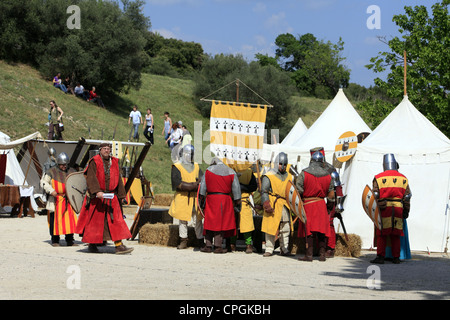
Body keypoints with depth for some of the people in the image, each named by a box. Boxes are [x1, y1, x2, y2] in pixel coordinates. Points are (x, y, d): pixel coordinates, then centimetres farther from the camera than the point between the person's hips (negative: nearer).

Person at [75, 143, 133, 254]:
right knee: (94, 220, 4)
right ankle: (92, 244, 18)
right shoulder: (94, 162, -4)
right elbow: (91, 178, -16)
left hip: (111, 197, 4)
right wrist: (97, 191, -29)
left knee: (116, 220, -4)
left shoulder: (114, 162, 12)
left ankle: (119, 246, -8)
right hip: (96, 197, -4)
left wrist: (121, 195, 15)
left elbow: (118, 179, 18)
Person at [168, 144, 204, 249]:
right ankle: (183, 241, 10)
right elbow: (178, 184, -11)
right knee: (183, 220, 3)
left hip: (195, 197, 2)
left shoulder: (196, 166, 15)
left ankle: (201, 242, 5)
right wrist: (194, 185, -14)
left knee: (197, 220, 1)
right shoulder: (177, 167, 1)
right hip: (182, 197, -2)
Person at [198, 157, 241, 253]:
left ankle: (208, 245, 7)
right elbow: (236, 189, 6)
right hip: (225, 199, 0)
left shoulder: (209, 170, 6)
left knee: (209, 222, 7)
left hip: (211, 199, 0)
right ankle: (218, 246, 2)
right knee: (221, 223, 3)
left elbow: (203, 186, 2)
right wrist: (237, 202, 12)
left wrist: (201, 199, 8)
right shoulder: (231, 172, 8)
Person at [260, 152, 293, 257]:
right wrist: (267, 206, -14)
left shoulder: (289, 177, 16)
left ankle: (284, 249, 14)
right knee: (271, 228, -5)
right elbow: (264, 192, -5)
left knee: (285, 229, 5)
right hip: (273, 205, -5)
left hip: (285, 206, 5)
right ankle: (269, 249, 2)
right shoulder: (269, 176, -1)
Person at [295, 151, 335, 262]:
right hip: (321, 205, 3)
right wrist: (329, 208, 21)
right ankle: (322, 254, 9)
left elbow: (298, 191, -8)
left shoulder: (304, 174, -6)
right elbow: (331, 195, 9)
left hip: (307, 204, -3)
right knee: (321, 230, 8)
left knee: (309, 231, -1)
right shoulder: (327, 176, 5)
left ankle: (309, 255, -3)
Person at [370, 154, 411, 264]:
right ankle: (396, 258, 11)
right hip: (398, 209, 2)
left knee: (382, 234, 0)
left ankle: (380, 256, -5)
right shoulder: (403, 178, 9)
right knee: (396, 235, 8)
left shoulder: (378, 178, 1)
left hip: (383, 209, -2)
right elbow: (407, 196, 10)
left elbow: (375, 195, -3)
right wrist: (406, 211, 16)